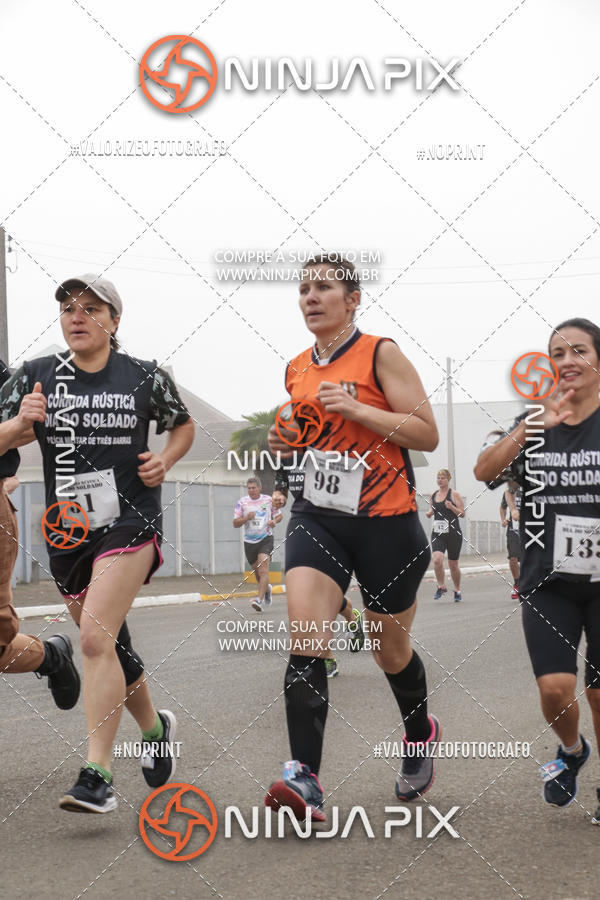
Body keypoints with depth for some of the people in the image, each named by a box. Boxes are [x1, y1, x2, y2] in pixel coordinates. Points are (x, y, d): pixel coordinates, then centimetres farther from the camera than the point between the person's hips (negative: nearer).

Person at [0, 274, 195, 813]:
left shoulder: (145, 378, 0)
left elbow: (183, 425, 17)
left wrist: (164, 461, -2)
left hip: (131, 521, -4)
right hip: (66, 529, 4)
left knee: (96, 636, -20)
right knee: (109, 643, 16)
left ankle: (97, 775, -17)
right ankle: (154, 726, 43)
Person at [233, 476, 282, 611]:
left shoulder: (269, 500, 1)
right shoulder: (242, 502, 2)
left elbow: (280, 515, 15)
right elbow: (235, 524, 1)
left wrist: (274, 521, -7)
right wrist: (247, 518, -17)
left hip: (265, 539, -3)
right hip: (249, 542, 3)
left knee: (263, 570, -19)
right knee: (256, 572, 13)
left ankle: (259, 600, -27)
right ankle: (267, 589, 44)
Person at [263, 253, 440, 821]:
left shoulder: (380, 354, -6)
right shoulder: (296, 369, 12)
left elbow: (427, 434, -10)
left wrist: (356, 409, -19)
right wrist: (286, 442, 4)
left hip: (386, 523, -4)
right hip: (317, 517, 4)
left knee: (390, 650, 12)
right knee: (305, 638, -18)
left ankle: (422, 732, 43)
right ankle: (305, 780, -21)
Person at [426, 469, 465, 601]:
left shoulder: (454, 494, -3)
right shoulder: (433, 495, 11)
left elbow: (462, 513, -4)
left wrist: (451, 507, -21)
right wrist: (429, 513, 2)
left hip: (453, 533, -3)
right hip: (437, 534, 3)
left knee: (453, 564, 5)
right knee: (437, 559, -19)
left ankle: (457, 590, 25)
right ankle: (441, 587, -1)